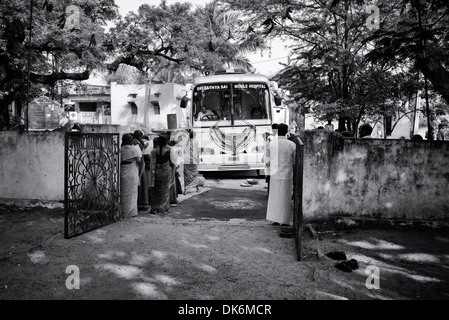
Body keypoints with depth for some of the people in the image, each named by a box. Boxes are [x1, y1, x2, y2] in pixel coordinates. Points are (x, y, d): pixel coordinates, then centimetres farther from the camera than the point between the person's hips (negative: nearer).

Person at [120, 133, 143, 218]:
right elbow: (139, 160, -9)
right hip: (132, 173, -2)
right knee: (132, 192, 8)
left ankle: (124, 211, 16)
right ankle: (131, 212, 12)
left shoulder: (121, 149, -1)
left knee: (123, 193, 11)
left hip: (123, 173, 2)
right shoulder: (135, 148, -8)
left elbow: (119, 161, -2)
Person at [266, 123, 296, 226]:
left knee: (274, 197, 13)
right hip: (287, 174, -1)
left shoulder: (271, 143, -5)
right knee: (285, 197, 9)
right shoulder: (292, 145, -9)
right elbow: (295, 162, -1)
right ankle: (284, 220, 14)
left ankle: (275, 219, 15)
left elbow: (268, 161, 1)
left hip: (274, 174, 2)